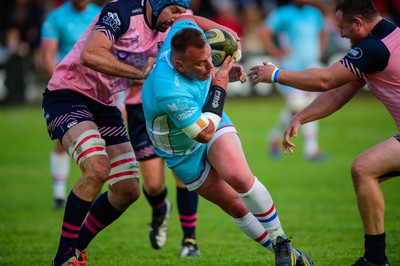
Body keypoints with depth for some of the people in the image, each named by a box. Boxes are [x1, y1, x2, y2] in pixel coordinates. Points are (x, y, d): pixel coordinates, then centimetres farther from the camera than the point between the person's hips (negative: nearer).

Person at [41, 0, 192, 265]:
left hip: (104, 105, 9)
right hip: (68, 95, -9)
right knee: (97, 169, -29)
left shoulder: (165, 32, 5)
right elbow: (90, 55, -33)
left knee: (129, 190, 4)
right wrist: (140, 72, -29)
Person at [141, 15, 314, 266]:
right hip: (184, 154, -4)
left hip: (214, 122, 4)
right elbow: (205, 133, -29)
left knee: (240, 177, -24)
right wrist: (220, 87, -23)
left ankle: (282, 243, -13)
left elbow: (184, 19, 4)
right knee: (236, 207, -4)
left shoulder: (186, 32, -24)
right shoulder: (170, 92, -41)